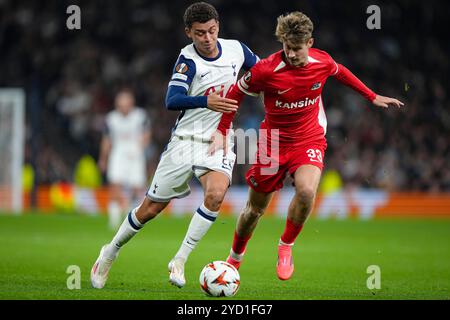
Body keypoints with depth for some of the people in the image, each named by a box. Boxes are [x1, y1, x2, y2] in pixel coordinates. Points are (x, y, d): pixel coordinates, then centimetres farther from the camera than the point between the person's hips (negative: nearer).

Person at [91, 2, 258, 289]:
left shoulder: (236, 49, -1)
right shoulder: (188, 60, -13)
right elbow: (172, 100, -29)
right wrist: (205, 101, -43)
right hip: (185, 140, -2)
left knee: (216, 194, -29)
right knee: (151, 209, 5)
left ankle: (179, 261, -17)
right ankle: (110, 254, 30)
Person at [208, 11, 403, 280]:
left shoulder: (322, 62, -10)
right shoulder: (266, 70, -19)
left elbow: (340, 72, 15)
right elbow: (237, 93, -3)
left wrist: (372, 97, 20)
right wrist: (222, 130, -4)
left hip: (309, 140, 1)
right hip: (273, 142, -1)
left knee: (306, 191, -30)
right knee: (255, 209, 9)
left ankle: (286, 246, -6)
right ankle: (235, 258, 38)